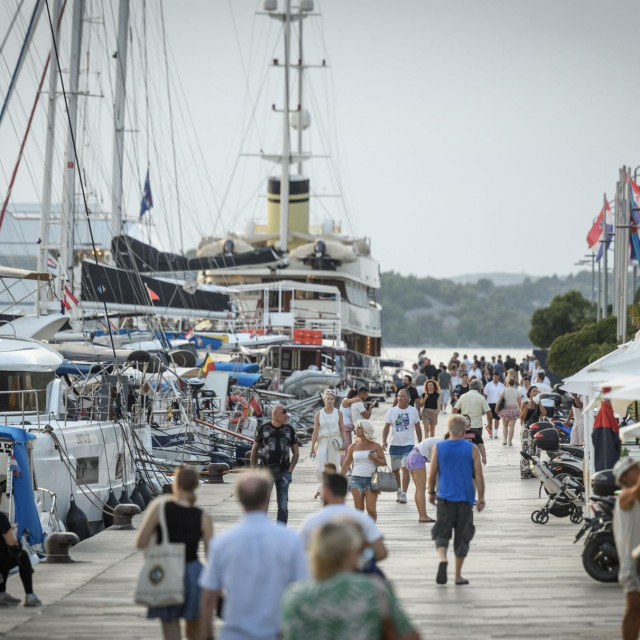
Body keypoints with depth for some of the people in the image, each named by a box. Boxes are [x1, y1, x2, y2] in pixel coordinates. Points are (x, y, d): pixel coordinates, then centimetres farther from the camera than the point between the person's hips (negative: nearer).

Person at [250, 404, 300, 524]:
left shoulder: (289, 430, 6)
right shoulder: (263, 429, 1)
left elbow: (296, 453, 11)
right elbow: (254, 450, 9)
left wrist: (290, 470, 0)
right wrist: (254, 470, 1)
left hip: (283, 472, 2)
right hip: (266, 471, -2)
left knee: (283, 504, 0)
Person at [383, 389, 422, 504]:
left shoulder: (413, 411, 2)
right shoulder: (391, 411, 2)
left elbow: (418, 428, 10)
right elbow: (386, 427, 2)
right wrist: (384, 441, -11)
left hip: (408, 444, -2)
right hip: (394, 444, 2)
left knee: (405, 468, -14)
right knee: (395, 470, 10)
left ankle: (404, 494, -13)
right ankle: (399, 491, 29)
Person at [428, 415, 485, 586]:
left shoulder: (438, 448, 0)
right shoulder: (472, 449, -3)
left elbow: (432, 474, 2)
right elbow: (478, 476, -4)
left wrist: (431, 493, 16)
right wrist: (481, 498, 4)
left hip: (445, 497, 0)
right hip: (465, 499, 0)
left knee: (441, 533, 7)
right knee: (462, 537, 8)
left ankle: (442, 559, -23)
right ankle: (458, 576, 11)